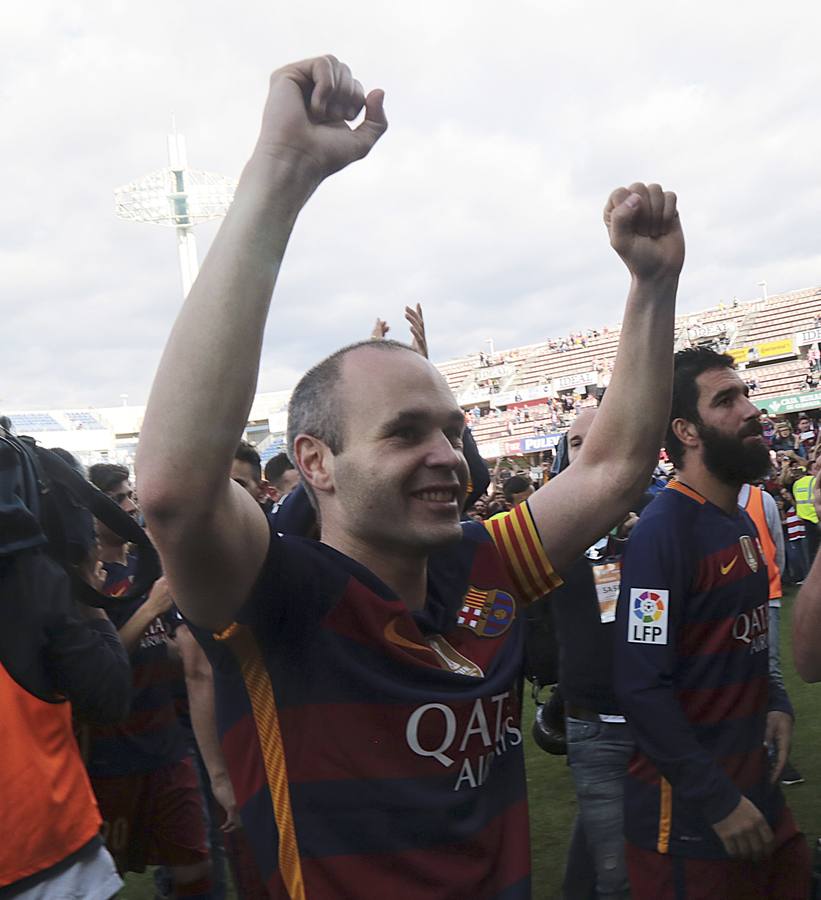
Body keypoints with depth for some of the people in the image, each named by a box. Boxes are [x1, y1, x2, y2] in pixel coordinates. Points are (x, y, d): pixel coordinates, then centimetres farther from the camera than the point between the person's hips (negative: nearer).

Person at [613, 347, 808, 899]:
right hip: (690, 814, -8)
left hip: (755, 785, 8)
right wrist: (717, 802, -20)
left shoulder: (742, 521, 8)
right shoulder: (664, 529, -20)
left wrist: (775, 704, 1)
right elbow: (642, 686, -23)